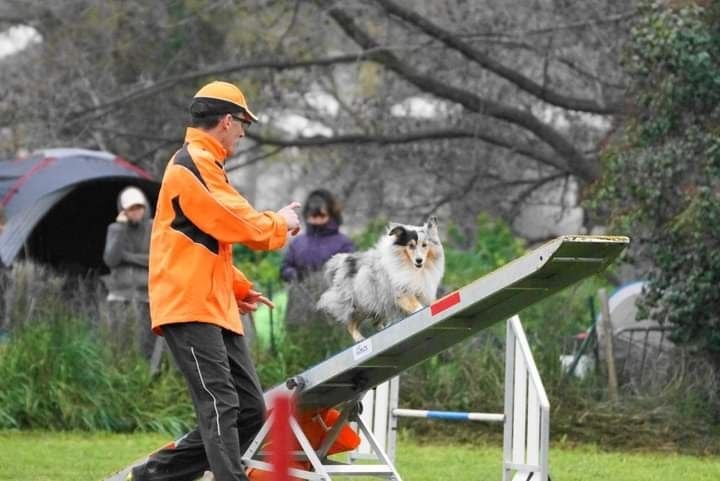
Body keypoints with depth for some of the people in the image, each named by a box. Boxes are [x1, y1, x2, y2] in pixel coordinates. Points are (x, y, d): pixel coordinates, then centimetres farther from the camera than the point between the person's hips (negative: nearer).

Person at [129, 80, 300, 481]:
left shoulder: (203, 164, 23)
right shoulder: (195, 164, -11)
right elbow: (244, 225, -16)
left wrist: (239, 288, 19)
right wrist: (282, 223, 4)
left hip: (216, 308, 10)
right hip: (189, 308, -10)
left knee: (250, 410, 6)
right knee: (221, 406, -17)